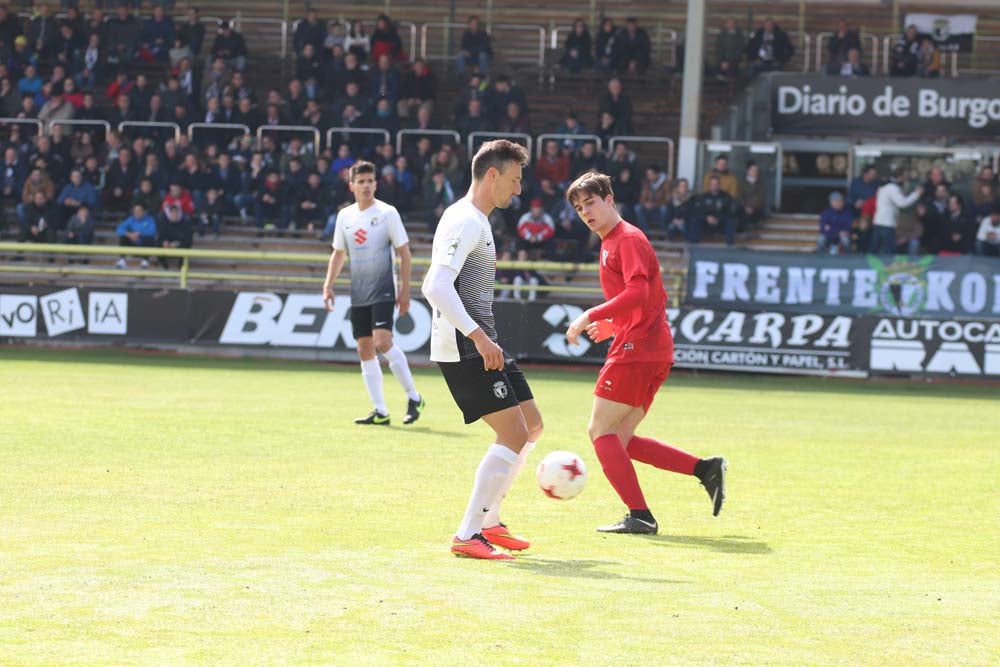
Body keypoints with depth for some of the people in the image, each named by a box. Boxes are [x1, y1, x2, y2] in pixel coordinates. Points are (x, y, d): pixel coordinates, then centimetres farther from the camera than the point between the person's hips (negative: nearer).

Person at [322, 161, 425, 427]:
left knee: (382, 341, -21)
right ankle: (380, 412, 7)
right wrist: (328, 285, 10)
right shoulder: (344, 216, 9)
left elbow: (404, 252, -4)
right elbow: (338, 253, 20)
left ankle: (413, 397, -9)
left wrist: (404, 289, -9)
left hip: (382, 291, -6)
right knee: (365, 350, 3)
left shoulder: (387, 213, -5)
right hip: (358, 294, 6)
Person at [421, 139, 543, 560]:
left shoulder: (476, 221, 19)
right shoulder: (466, 222, -14)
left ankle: (488, 521, 20)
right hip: (464, 349, -11)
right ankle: (468, 536, -11)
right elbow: (436, 287, -26)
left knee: (531, 426, 14)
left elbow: (435, 286, 27)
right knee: (514, 434, -14)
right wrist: (479, 337, -30)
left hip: (480, 345, 11)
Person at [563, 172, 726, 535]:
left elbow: (638, 293, -23)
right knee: (621, 440, 10)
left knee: (600, 430, -6)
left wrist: (591, 316, -21)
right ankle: (705, 468, 6)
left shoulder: (628, 239, -8)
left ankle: (640, 516, -10)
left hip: (637, 350, -10)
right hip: (653, 351, 10)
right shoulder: (610, 243, 22)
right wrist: (611, 327, 21)